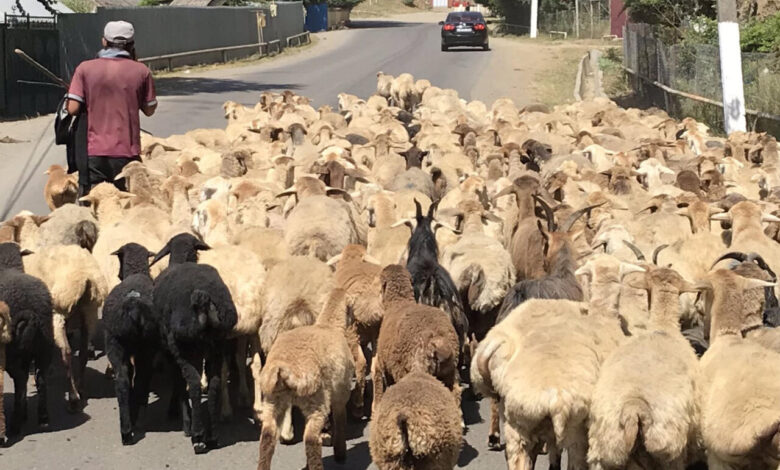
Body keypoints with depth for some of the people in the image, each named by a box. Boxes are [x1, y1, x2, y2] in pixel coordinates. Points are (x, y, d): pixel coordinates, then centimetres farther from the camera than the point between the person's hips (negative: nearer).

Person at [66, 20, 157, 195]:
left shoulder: (85, 68, -2)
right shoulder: (141, 71, -1)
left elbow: (73, 109, -6)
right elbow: (149, 110, 8)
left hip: (93, 154, 0)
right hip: (127, 153, 0)